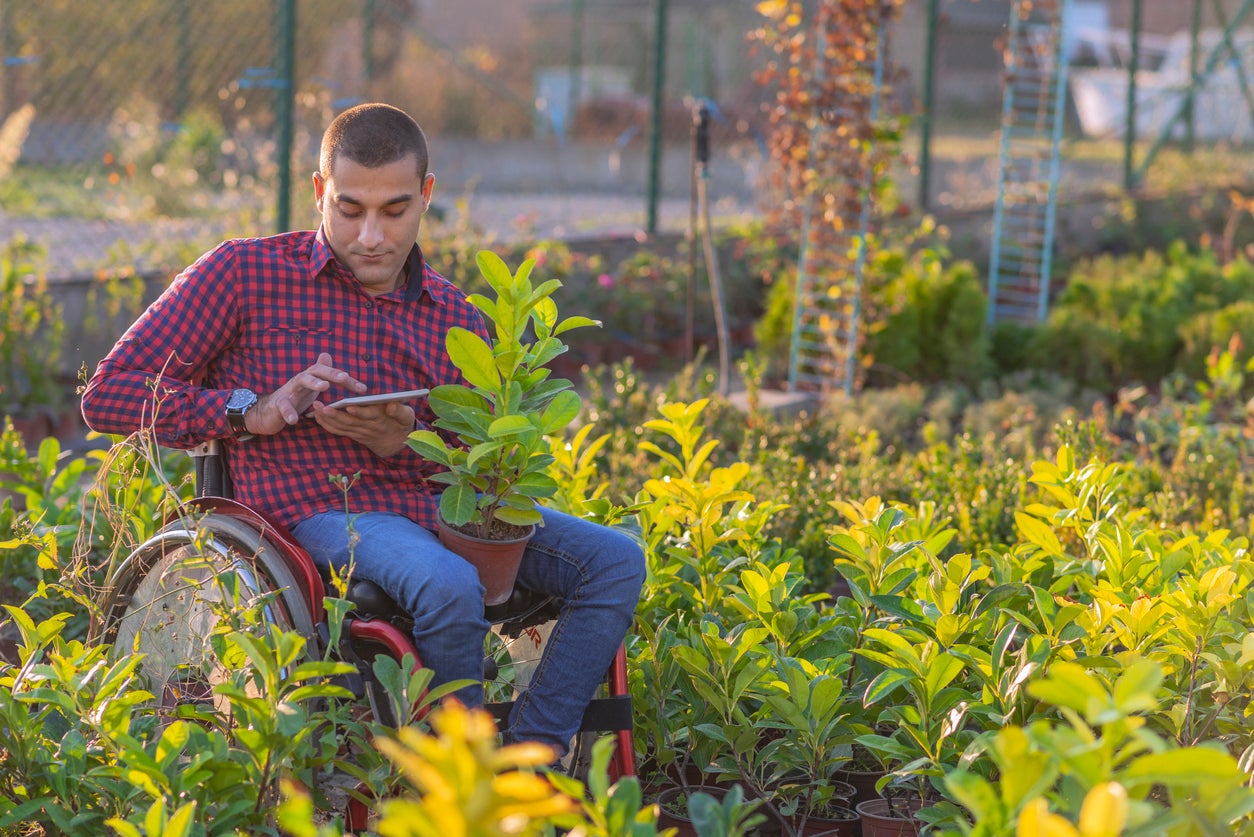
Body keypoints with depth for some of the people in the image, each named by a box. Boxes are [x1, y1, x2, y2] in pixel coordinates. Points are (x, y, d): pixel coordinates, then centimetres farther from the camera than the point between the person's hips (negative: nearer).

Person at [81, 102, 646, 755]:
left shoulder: (455, 320, 17)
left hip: (436, 501, 5)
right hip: (321, 505, -5)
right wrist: (252, 413, -13)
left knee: (616, 560, -16)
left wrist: (410, 443, -5)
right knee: (447, 586, -36)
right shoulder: (244, 274, 5)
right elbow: (108, 394, 2)